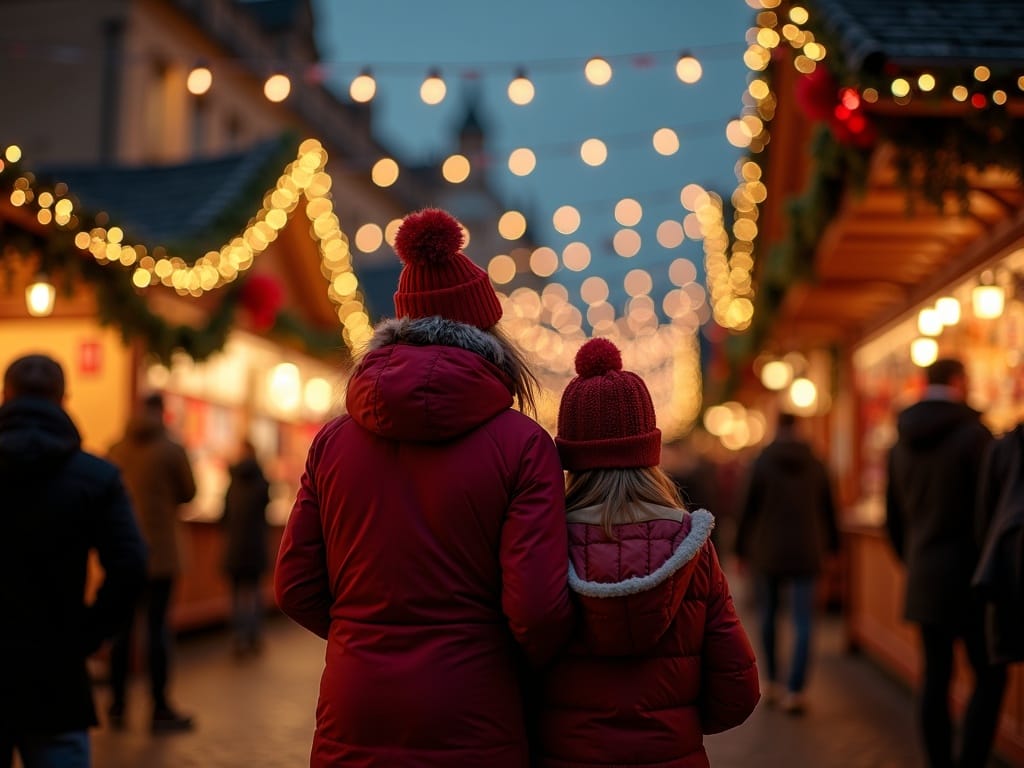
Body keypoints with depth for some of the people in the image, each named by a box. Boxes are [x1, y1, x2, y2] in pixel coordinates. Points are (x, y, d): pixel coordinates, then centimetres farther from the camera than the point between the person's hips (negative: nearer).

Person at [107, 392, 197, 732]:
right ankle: (159, 708, 2)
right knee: (157, 625, -1)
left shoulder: (117, 451, 3)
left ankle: (118, 705, 15)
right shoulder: (172, 450, -7)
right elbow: (189, 492, 0)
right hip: (159, 552, -4)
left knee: (122, 625, 10)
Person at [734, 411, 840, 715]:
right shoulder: (816, 465, 2)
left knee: (768, 617, 16)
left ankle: (772, 683, 22)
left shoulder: (761, 463, -5)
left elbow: (747, 510, -5)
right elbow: (828, 510, 10)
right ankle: (795, 690, -10)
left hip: (767, 552, -1)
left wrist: (742, 549, 5)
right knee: (803, 623, 0)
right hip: (805, 554, 1)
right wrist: (831, 546, 22)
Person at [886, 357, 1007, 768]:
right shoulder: (973, 433, -11)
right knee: (989, 676, 1)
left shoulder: (901, 443, 10)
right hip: (967, 576, -6)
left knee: (936, 675, 10)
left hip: (922, 578, 6)